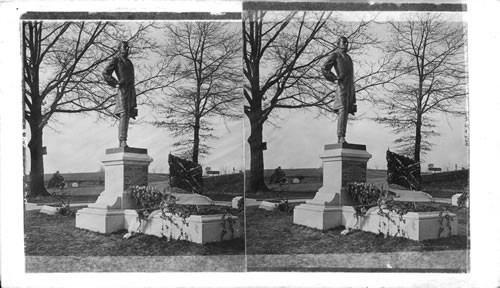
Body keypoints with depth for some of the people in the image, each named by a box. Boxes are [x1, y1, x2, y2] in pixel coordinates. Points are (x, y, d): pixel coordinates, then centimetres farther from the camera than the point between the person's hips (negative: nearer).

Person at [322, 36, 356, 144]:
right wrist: (335, 78, -11)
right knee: (343, 110, -19)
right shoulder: (335, 54, 5)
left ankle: (341, 139, 0)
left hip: (350, 87, 7)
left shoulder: (348, 57, 28)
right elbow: (324, 69, -3)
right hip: (342, 85, -7)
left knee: (346, 112, 2)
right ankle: (341, 137, -25)